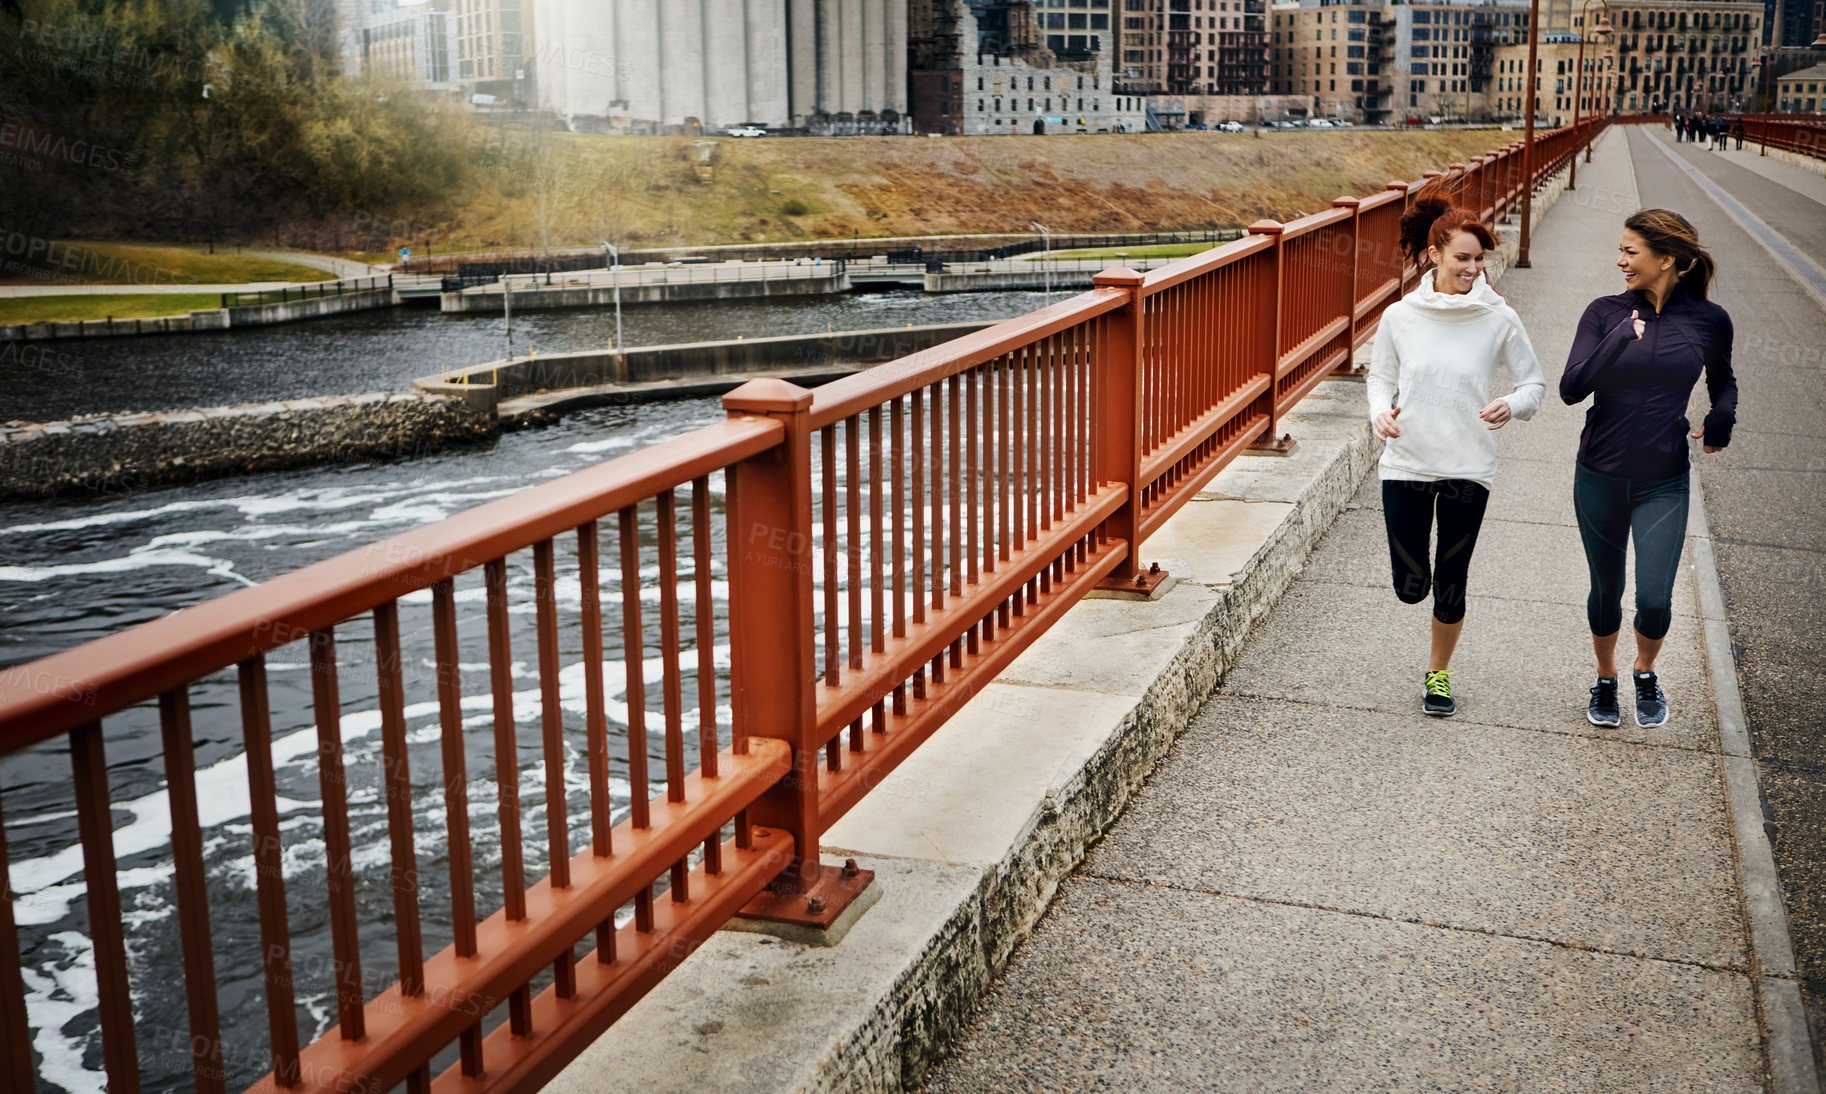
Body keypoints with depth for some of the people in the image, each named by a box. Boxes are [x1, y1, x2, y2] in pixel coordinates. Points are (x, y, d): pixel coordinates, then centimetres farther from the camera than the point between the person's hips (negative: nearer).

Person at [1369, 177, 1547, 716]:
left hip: (1468, 468, -1)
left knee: (1450, 587, 6)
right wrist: (1380, 412, -10)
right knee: (1410, 587, 2)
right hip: (1406, 463, 1)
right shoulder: (1400, 316, -2)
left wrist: (1512, 406, -17)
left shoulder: (1499, 320, -5)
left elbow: (1535, 382, 4)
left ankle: (1438, 674, 30)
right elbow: (1380, 377, 11)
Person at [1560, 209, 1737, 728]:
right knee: (1606, 592, 12)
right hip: (1600, 477, 1)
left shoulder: (1708, 321, -3)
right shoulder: (1606, 313, -5)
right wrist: (1623, 337, -22)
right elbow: (1571, 388, -15)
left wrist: (1722, 421, -3)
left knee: (1654, 599, -9)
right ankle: (1606, 680, 38)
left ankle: (1645, 672, 24)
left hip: (1664, 483, 0)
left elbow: (1722, 381, 17)